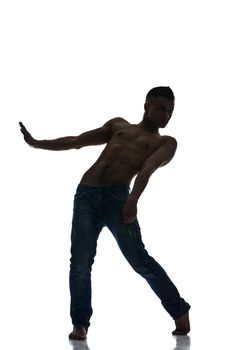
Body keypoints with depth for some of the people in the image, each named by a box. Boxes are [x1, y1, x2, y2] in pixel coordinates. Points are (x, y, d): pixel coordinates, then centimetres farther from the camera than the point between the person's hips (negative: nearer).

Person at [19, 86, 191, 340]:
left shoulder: (165, 143, 15)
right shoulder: (118, 125, 27)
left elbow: (147, 169, -5)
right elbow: (77, 141, 29)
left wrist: (133, 199, -23)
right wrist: (36, 143, 26)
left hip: (117, 197, -3)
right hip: (86, 195, 3)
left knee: (139, 260, -11)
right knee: (80, 262, -7)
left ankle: (181, 314, -1)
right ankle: (80, 324, 5)